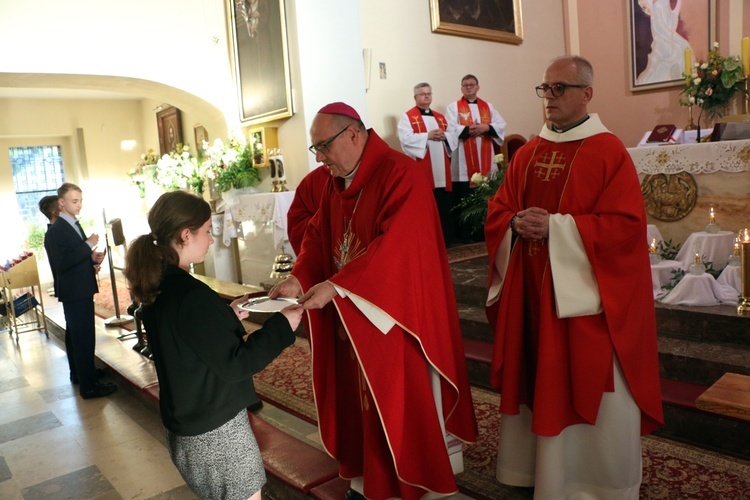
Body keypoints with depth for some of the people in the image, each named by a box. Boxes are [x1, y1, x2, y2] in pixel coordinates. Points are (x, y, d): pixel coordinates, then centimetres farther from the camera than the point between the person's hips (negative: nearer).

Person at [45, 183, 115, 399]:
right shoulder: (55, 230, -17)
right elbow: (61, 263, -25)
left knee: (76, 334, 21)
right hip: (74, 291, -10)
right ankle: (88, 385, -1)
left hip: (81, 290, 10)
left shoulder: (74, 225, 12)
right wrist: (88, 245, -24)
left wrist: (92, 259, 0)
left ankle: (79, 372, 36)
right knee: (84, 337, -7)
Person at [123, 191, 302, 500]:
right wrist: (281, 326, -19)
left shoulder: (156, 289, 0)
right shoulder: (192, 296, -28)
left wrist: (226, 316, 9)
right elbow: (234, 364, -24)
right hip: (216, 429, -9)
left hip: (184, 422, 9)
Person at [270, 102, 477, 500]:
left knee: (400, 401, 5)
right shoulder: (334, 183, 8)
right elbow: (318, 237, 7)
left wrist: (335, 286, -29)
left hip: (395, 314, -7)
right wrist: (298, 279, -11)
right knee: (359, 395, 14)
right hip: (350, 313, 7)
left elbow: (395, 245, -27)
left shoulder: (401, 174, -17)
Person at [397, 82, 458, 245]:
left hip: (441, 169, 6)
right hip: (422, 169, -5)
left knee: (444, 205, 5)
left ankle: (445, 237, 15)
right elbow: (406, 138, -14)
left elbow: (454, 137, 15)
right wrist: (428, 135, -17)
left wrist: (444, 136, -6)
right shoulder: (407, 117, 2)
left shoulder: (440, 117, 20)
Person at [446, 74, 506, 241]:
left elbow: (501, 125, 4)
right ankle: (465, 233, 7)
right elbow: (451, 129, -11)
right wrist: (470, 129, -17)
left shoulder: (488, 106, 15)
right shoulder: (454, 107, 4)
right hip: (464, 163, -3)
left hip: (485, 161, 4)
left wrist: (486, 128, -13)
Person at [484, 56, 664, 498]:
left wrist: (555, 226, -21)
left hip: (588, 294, -5)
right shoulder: (527, 154, 11)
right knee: (540, 384, 14)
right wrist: (518, 224, -11)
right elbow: (497, 213, 12)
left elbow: (627, 226, -15)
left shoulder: (610, 152, -7)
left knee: (593, 391, 6)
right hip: (533, 293, 5)